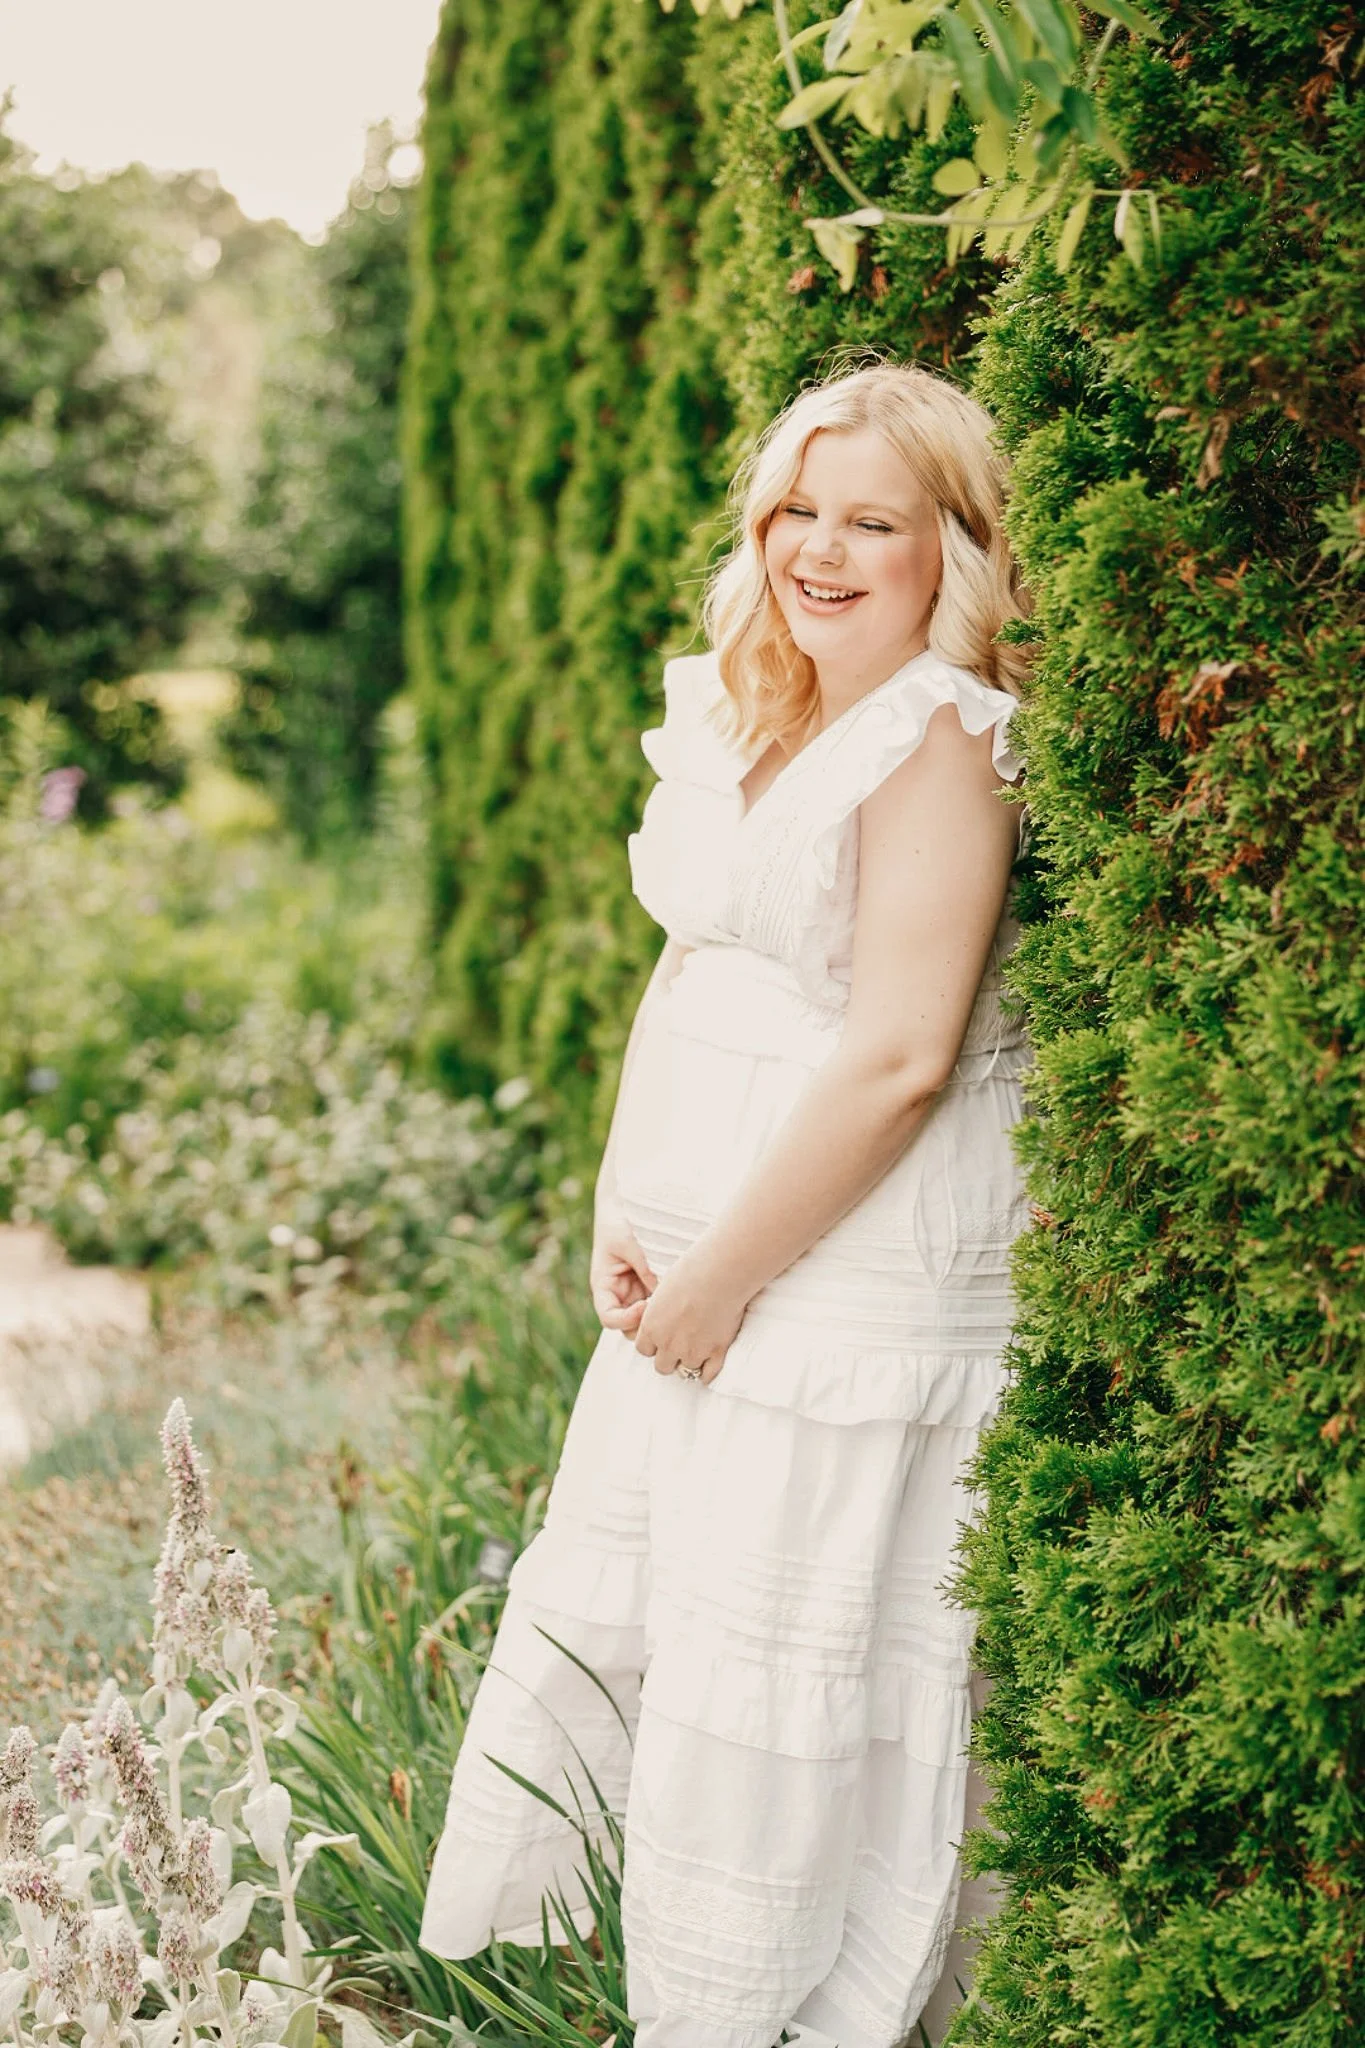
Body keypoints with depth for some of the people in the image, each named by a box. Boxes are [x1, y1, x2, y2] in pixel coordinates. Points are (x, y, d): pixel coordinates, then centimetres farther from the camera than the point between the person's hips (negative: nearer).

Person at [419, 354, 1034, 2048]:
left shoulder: (939, 744, -15)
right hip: (694, 1253, 9)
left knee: (764, 1659, 1)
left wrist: (723, 1276, -15)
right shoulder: (739, 715, 12)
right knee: (591, 1603, 17)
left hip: (852, 1266, -9)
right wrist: (621, 1210, 5)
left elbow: (900, 1056, -21)